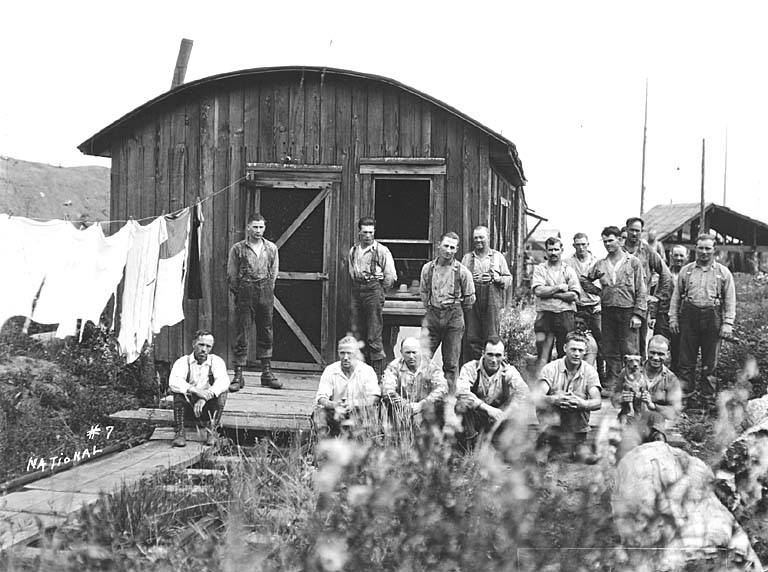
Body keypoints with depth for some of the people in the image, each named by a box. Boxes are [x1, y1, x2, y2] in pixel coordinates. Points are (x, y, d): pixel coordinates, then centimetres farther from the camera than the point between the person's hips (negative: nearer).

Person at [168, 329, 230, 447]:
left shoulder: (216, 361, -2)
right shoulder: (183, 362, -4)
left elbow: (223, 381, -23)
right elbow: (173, 382, -24)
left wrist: (204, 398, -39)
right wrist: (195, 390, -41)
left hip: (207, 408, 1)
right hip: (188, 408, 0)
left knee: (222, 392, -24)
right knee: (178, 391, -27)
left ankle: (211, 431, -19)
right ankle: (180, 432, -24)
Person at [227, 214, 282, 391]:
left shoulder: (271, 248, 10)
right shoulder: (237, 248, 2)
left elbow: (274, 272, 14)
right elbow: (231, 274, 4)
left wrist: (268, 291, 8)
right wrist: (238, 292, 2)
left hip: (265, 292, 3)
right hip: (245, 292, -3)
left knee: (266, 333, 6)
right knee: (241, 334, -4)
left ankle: (267, 373, 14)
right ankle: (238, 375, -2)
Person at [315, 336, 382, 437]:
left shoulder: (367, 370, -2)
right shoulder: (330, 371, 0)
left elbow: (374, 398, -14)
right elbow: (321, 398, -9)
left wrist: (354, 404, -31)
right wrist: (334, 405, -33)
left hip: (360, 417, 0)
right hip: (335, 417, 0)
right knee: (321, 410, -27)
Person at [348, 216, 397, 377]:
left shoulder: (382, 251, -3)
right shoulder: (353, 251, 13)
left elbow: (391, 277, -3)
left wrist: (379, 291, 0)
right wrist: (357, 288, 15)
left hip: (374, 290, -5)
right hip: (357, 291, 5)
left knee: (374, 337, -7)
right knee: (357, 335, 6)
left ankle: (378, 375, -3)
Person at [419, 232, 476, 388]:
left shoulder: (462, 271, -3)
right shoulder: (428, 268, 4)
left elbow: (470, 298, 7)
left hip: (454, 318, -2)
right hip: (432, 316, 2)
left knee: (451, 364, 3)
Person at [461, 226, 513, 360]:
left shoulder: (498, 257, 10)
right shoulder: (467, 258, 15)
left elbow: (509, 279, 7)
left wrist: (495, 279, -12)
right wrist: (469, 279, -7)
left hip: (492, 303, -2)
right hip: (472, 302, 2)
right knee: (472, 338, 1)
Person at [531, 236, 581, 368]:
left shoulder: (569, 270, 10)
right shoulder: (540, 269, 9)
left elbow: (574, 295, -2)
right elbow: (538, 290, -7)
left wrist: (550, 293, -6)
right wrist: (559, 288, -6)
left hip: (565, 313, 1)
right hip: (545, 313, -1)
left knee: (564, 351, 2)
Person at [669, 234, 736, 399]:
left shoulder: (723, 272, 6)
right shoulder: (686, 270, 11)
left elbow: (730, 300, 3)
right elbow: (676, 296, 14)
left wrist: (727, 323, -5)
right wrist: (673, 318, 6)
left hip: (712, 318, -1)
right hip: (689, 316, 1)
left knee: (710, 361, 5)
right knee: (686, 359, 1)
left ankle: (708, 394, 15)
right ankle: (684, 391, 9)